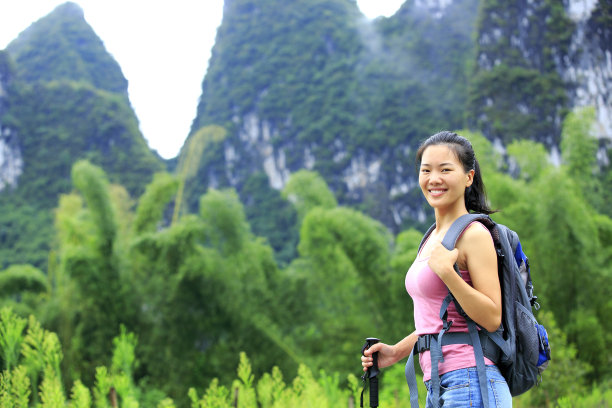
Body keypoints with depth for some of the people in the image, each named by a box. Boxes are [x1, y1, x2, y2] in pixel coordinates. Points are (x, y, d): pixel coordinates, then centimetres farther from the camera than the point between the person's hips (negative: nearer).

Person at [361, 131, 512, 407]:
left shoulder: (474, 235, -10)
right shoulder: (434, 237, 16)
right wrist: (396, 352, 15)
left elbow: (492, 318, -15)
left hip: (470, 384, -8)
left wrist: (446, 272, -22)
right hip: (438, 386, 8)